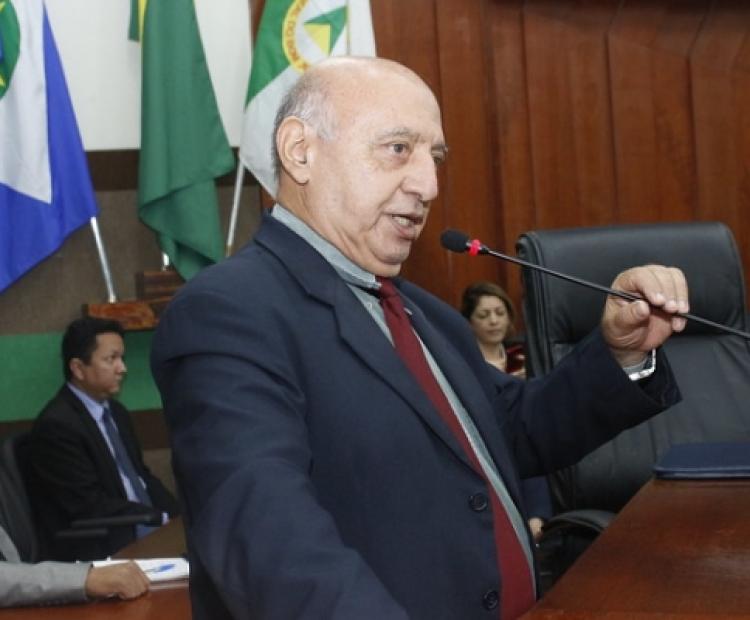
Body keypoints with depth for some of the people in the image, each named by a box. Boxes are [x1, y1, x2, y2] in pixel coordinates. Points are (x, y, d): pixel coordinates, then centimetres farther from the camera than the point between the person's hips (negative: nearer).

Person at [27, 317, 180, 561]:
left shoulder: (116, 413, 15)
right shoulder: (57, 425, -12)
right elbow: (90, 506, -16)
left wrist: (180, 517, -1)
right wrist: (163, 519, -15)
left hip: (146, 528, 9)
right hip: (100, 549, -9)